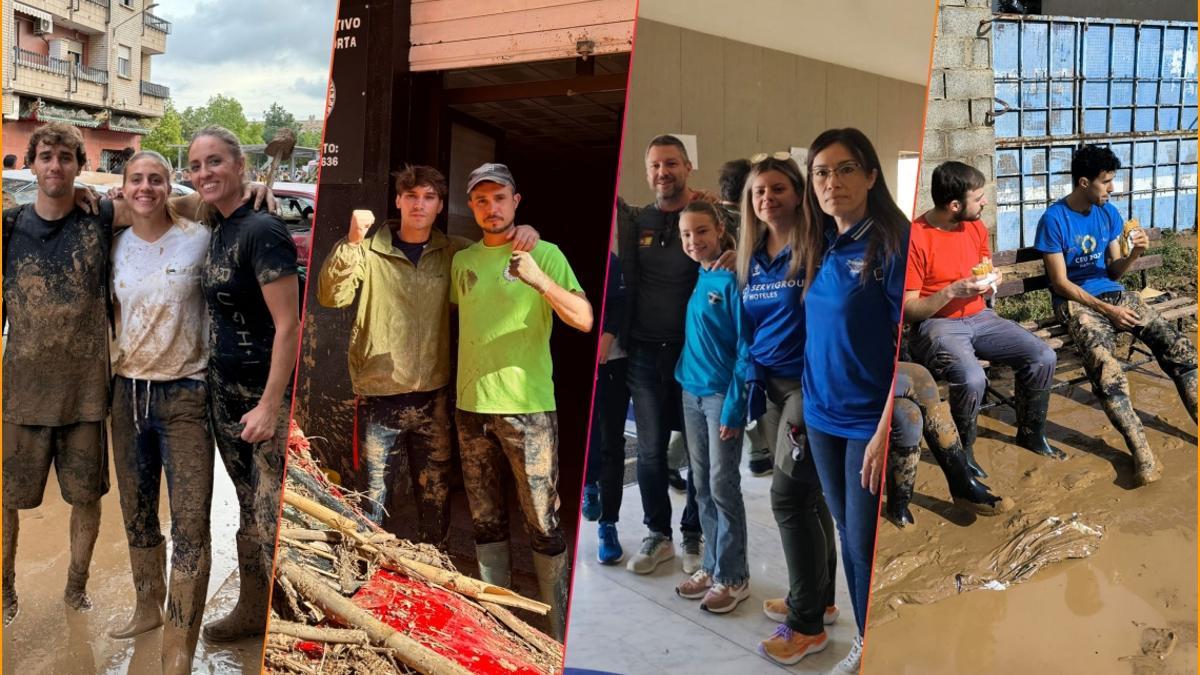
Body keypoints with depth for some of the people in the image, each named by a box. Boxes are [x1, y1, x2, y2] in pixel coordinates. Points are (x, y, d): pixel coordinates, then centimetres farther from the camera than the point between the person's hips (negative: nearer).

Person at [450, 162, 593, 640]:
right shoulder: (462, 260, 10)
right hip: (471, 406, 5)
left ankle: (560, 632, 10)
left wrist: (540, 281, -29)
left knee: (543, 523, -2)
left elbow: (584, 320, -15)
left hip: (527, 406, -5)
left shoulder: (545, 254, -5)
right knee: (486, 521, 13)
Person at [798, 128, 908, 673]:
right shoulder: (820, 248, 6)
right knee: (846, 532, 16)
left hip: (870, 419, -7)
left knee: (867, 542, 2)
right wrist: (805, 403, 8)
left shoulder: (893, 242, -15)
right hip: (822, 416, 7)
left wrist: (885, 430, -21)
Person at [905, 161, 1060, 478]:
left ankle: (1031, 433, 15)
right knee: (972, 378, -33)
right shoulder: (913, 237, -17)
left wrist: (988, 282, -4)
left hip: (979, 318, 7)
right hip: (936, 325, -7)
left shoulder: (976, 226, 4)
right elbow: (909, 310, -15)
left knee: (1044, 357, -8)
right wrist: (952, 291, -26)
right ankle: (962, 450, -6)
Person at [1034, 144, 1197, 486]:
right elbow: (1060, 282, -13)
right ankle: (1141, 450, -36)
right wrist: (1107, 310, -18)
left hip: (1113, 291, 6)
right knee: (1105, 363, -34)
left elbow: (1114, 271, 10)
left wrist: (1133, 254, -13)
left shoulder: (1109, 213, 8)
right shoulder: (1053, 220, -11)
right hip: (1075, 300, -6)